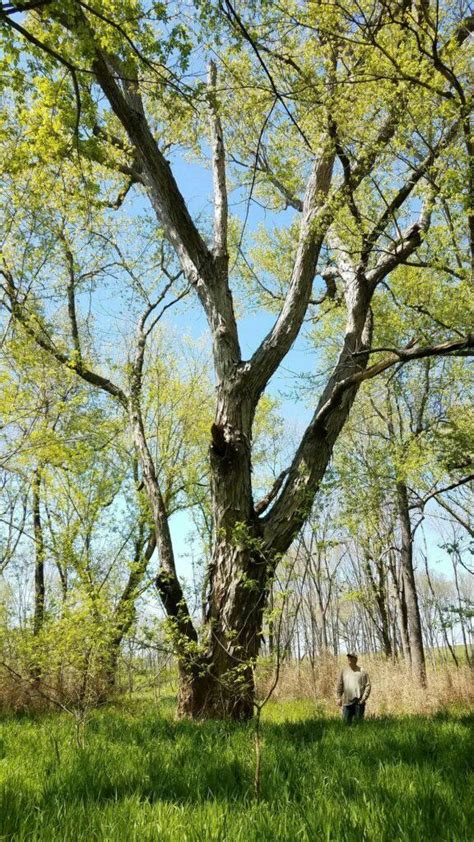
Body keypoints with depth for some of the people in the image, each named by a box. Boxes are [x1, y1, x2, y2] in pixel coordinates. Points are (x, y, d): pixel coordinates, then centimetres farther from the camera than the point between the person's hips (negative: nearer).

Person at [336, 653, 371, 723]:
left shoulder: (362, 672, 0)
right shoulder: (344, 671, 9)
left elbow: (367, 686, -3)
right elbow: (340, 685, 11)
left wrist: (363, 698, -11)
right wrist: (338, 697, 3)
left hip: (358, 702, -3)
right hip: (347, 702, 3)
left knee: (358, 722, 1)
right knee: (346, 721, 2)